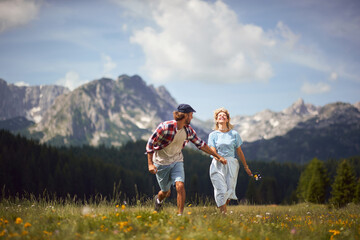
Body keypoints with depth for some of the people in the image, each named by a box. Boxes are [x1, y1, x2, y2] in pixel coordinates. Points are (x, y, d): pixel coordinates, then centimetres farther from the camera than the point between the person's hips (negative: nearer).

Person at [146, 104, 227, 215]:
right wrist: (150, 164, -21)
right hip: (161, 162, -4)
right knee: (166, 192, 8)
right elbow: (150, 143, -17)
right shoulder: (165, 127, -23)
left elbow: (200, 144, 6)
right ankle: (158, 199, 45)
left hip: (177, 161, 4)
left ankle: (180, 214, -8)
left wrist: (218, 157, 7)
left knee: (180, 186, -19)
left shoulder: (188, 130, -6)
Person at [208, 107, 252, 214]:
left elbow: (239, 152, 15)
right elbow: (213, 151, -1)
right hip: (217, 165, -1)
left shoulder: (234, 134, 10)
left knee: (230, 190, -6)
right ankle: (223, 213, -7)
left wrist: (246, 167, 18)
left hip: (231, 163, 1)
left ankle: (223, 206, 13)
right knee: (221, 190, -10)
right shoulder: (213, 135, 8)